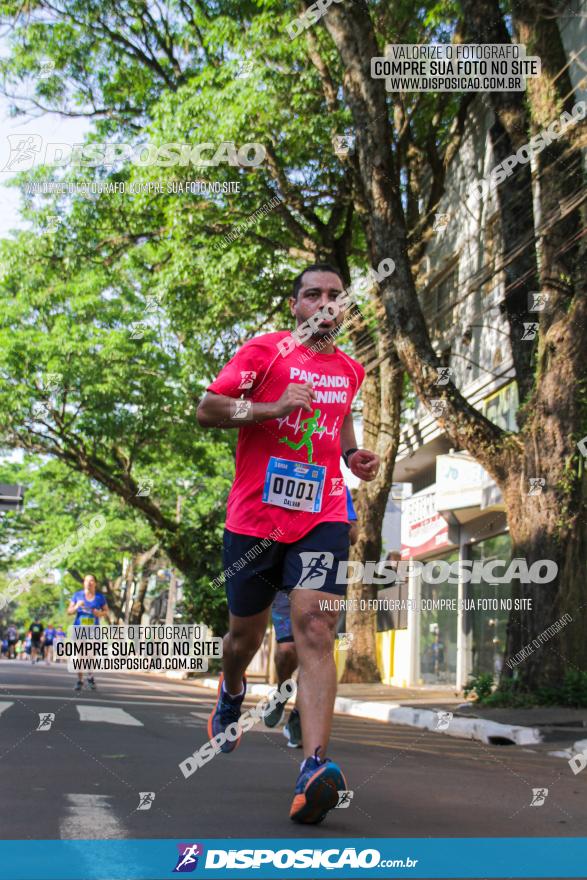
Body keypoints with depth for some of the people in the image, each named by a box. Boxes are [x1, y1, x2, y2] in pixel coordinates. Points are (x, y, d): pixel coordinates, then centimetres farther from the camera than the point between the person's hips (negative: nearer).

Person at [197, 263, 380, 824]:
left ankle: (314, 769, -23)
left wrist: (353, 455, 12)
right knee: (245, 635, 13)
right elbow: (206, 410, -6)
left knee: (315, 630, -16)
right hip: (254, 518, -2)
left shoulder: (350, 369, 13)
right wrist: (272, 408, -19)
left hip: (322, 516, 2)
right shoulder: (265, 350, -2)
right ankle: (232, 694, 49)